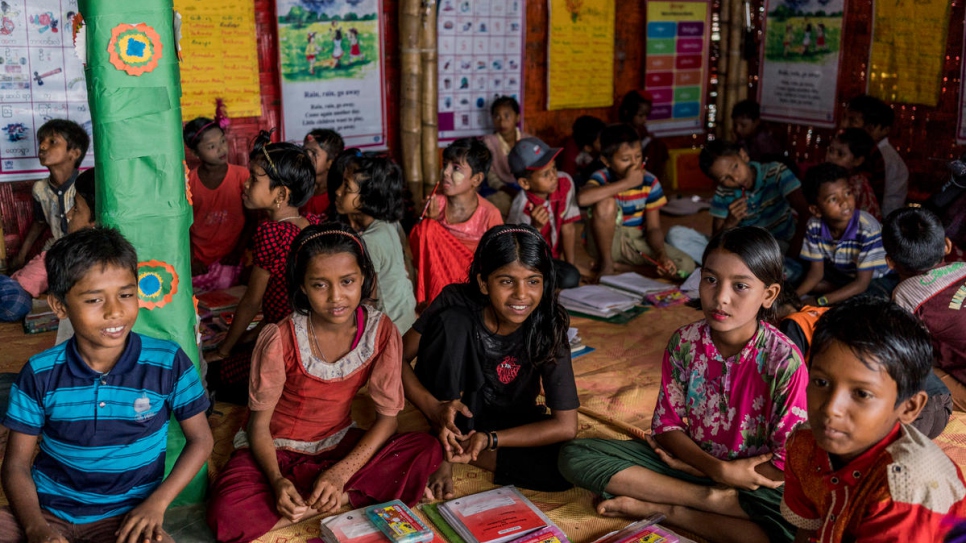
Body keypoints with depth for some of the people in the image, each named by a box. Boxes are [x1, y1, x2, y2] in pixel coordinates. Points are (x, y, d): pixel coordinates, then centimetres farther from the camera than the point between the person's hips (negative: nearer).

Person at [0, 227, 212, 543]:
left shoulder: (169, 363, -10)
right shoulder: (40, 374, -5)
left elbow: (200, 439, 1)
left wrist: (157, 503, -11)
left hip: (125, 515, -1)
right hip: (46, 509, 2)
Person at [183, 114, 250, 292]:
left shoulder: (241, 175, -4)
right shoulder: (188, 181, 0)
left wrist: (237, 252, -8)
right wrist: (191, 259, -6)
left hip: (229, 260, -1)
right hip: (199, 262, 2)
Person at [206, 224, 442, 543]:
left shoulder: (380, 331, -16)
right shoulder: (280, 339, -22)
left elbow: (387, 416, -10)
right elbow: (259, 423, -12)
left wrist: (340, 473, -23)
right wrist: (277, 480, -30)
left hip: (339, 444, 2)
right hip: (276, 448, -2)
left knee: (427, 450, -22)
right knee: (227, 516, -31)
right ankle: (348, 499, -16)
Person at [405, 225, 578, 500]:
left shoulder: (549, 326, -22)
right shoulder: (457, 302, -22)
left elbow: (566, 426, -21)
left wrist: (489, 439, -30)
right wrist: (435, 409, -33)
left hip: (507, 424, 1)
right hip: (453, 406, -1)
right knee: (452, 321, -27)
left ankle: (456, 448, -11)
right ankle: (444, 453, -18)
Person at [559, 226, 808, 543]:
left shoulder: (784, 361, -19)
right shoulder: (684, 342, -9)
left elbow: (787, 463, -16)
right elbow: (667, 424, -3)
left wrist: (699, 468, -13)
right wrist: (720, 470, -20)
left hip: (751, 476, -3)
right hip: (691, 457, 3)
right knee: (574, 455, -14)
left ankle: (662, 508, -19)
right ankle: (711, 499, -18)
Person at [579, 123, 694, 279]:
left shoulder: (650, 182, -7)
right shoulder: (602, 178, -17)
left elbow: (653, 227, -5)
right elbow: (582, 198, -42)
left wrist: (662, 254, -25)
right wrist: (626, 183, -37)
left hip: (637, 243, 3)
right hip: (606, 241, -3)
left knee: (686, 266, -16)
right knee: (605, 204, -33)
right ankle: (605, 264, -11)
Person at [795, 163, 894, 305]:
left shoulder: (868, 229, -33)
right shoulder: (814, 226, -19)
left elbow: (862, 283, -29)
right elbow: (816, 272, -10)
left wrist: (819, 302, -34)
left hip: (876, 279, -5)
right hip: (842, 275, 5)